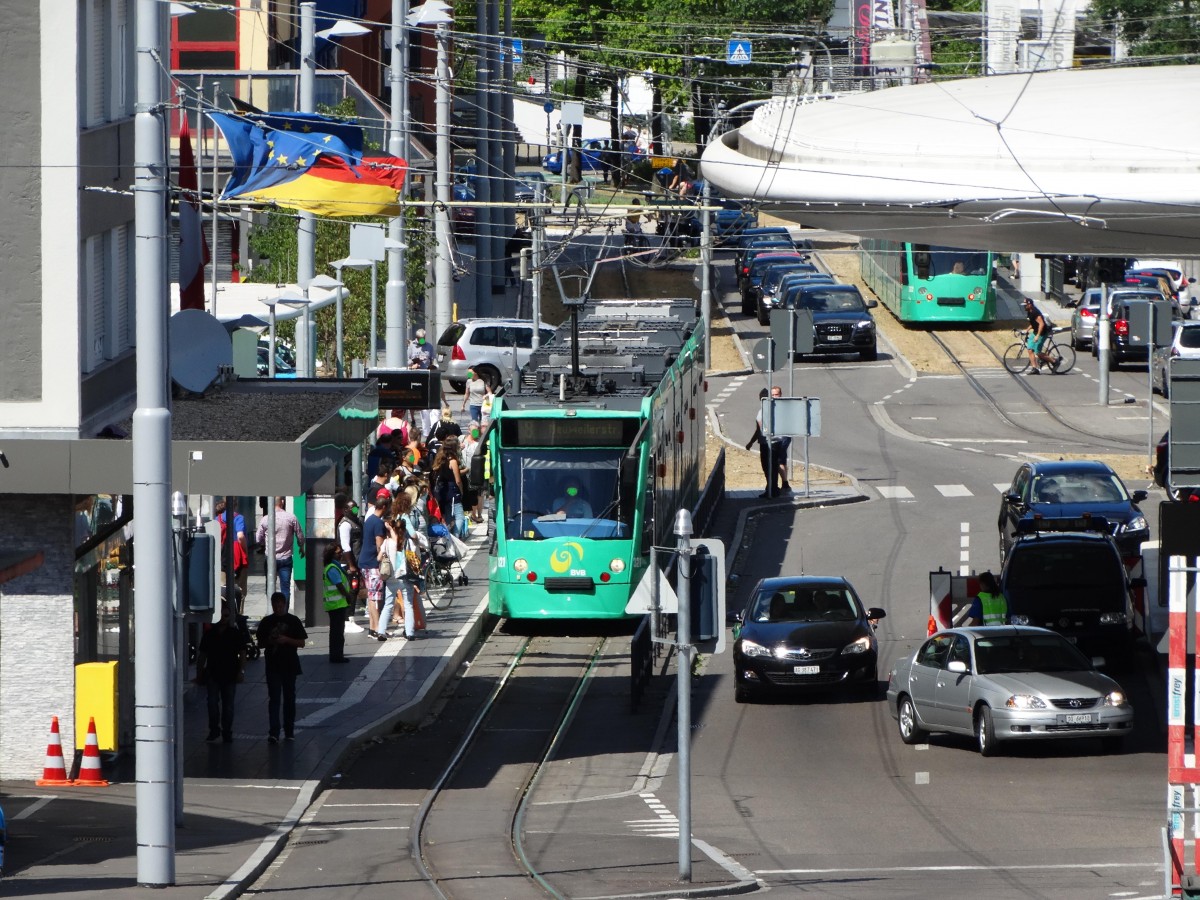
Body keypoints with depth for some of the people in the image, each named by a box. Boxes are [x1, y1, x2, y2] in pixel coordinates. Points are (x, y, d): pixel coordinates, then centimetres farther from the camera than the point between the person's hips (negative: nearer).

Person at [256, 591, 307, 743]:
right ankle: (273, 732, -16)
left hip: (290, 665, 0)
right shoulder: (266, 622, 5)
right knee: (274, 699, -8)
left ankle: (289, 732, 18)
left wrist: (286, 640, -15)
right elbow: (260, 643, 10)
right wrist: (270, 641, -11)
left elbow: (301, 643, 1)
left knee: (289, 698, 8)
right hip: (273, 666, 0)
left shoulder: (293, 621, 2)